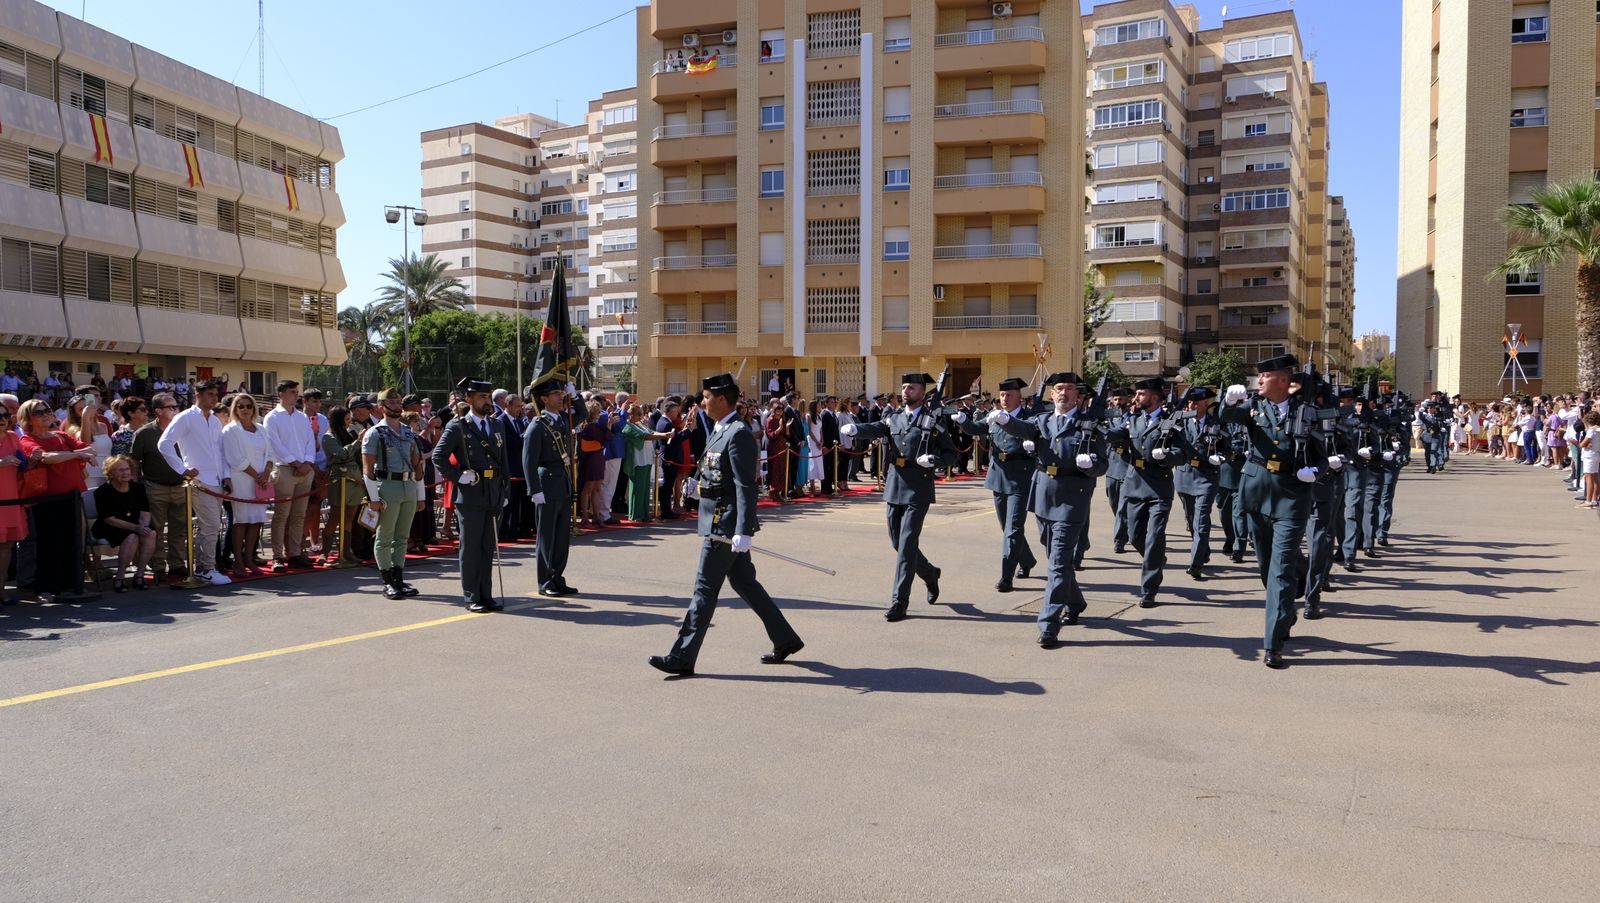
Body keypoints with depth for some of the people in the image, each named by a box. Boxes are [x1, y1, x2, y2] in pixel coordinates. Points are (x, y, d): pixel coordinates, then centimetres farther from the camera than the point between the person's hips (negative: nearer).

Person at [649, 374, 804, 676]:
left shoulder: (739, 434, -17)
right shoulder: (719, 431, 11)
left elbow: (746, 487, -23)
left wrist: (744, 532, -26)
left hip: (726, 524, -10)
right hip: (721, 522, 10)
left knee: (705, 588, -5)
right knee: (744, 583, 16)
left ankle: (682, 658, 2)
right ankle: (785, 640, 26)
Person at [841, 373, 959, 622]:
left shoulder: (933, 422, -2)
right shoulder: (893, 419, 11)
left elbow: (952, 455, 1)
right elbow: (874, 429, -8)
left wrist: (934, 460, -19)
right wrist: (855, 429, -29)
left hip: (918, 491, -6)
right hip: (894, 488, 6)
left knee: (907, 544, -9)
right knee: (897, 542, 14)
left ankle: (899, 601, -5)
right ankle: (930, 575, 40)